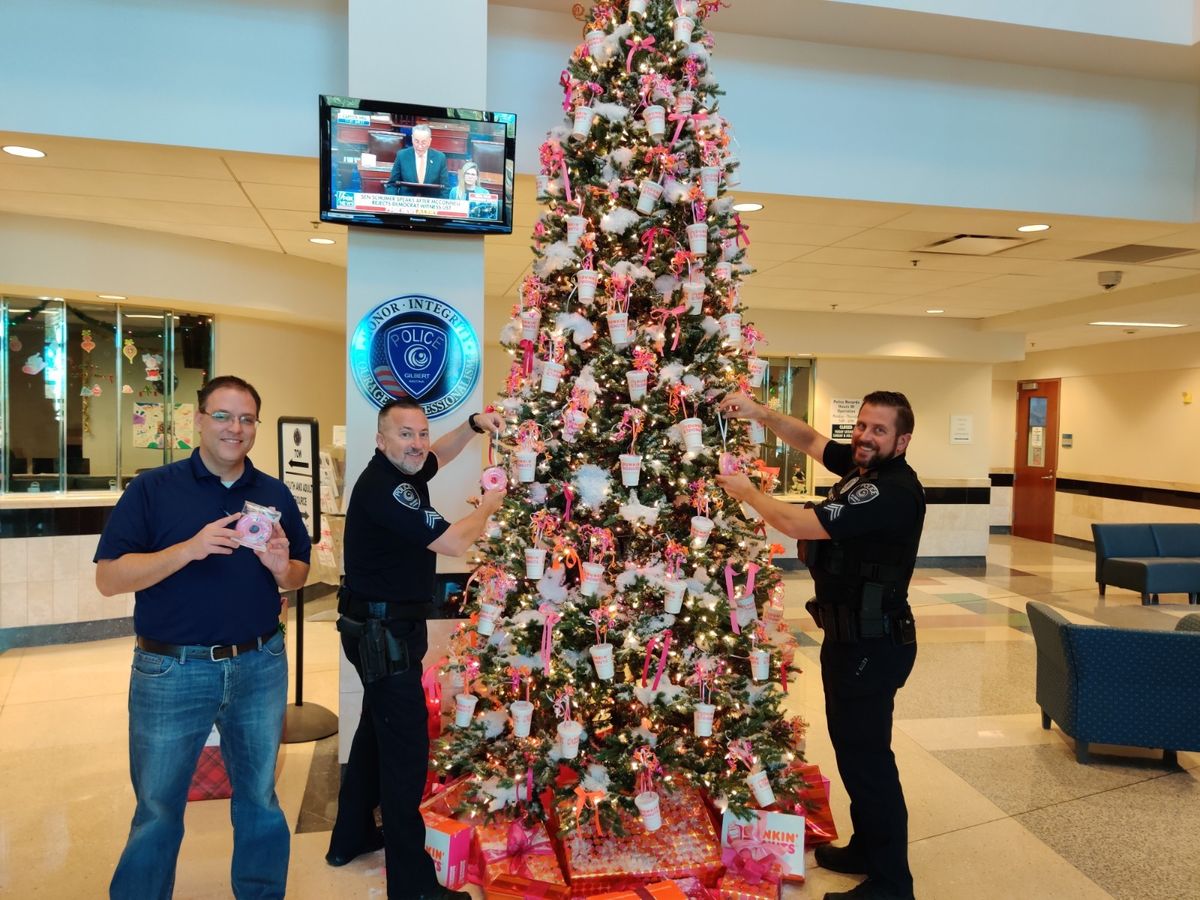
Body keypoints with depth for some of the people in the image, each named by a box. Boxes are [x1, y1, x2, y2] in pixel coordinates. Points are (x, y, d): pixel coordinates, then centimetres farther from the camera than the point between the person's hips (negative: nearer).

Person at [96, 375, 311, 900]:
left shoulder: (275, 494, 5)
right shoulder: (152, 489, -5)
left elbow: (300, 573, 11)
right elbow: (109, 578, -12)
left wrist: (282, 569, -13)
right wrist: (190, 549, -25)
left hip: (260, 665, 3)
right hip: (171, 670, -3)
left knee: (260, 799, 17)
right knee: (157, 810, 13)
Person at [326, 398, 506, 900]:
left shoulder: (399, 473, 6)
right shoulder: (382, 488, -23)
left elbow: (438, 457, 26)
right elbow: (453, 543, -26)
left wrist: (473, 425, 9)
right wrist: (488, 506, -9)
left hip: (382, 630, 11)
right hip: (384, 633, -11)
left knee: (377, 729, 22)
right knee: (406, 748, -7)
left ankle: (351, 837, 39)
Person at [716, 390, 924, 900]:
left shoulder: (892, 491, -25)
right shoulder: (861, 465, 4)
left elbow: (799, 524, -26)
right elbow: (809, 441, 16)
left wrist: (746, 493, -11)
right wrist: (759, 413, 0)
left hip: (872, 644, -10)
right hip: (851, 638, 10)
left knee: (866, 756, 0)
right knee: (853, 748, 21)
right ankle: (867, 849, 38)